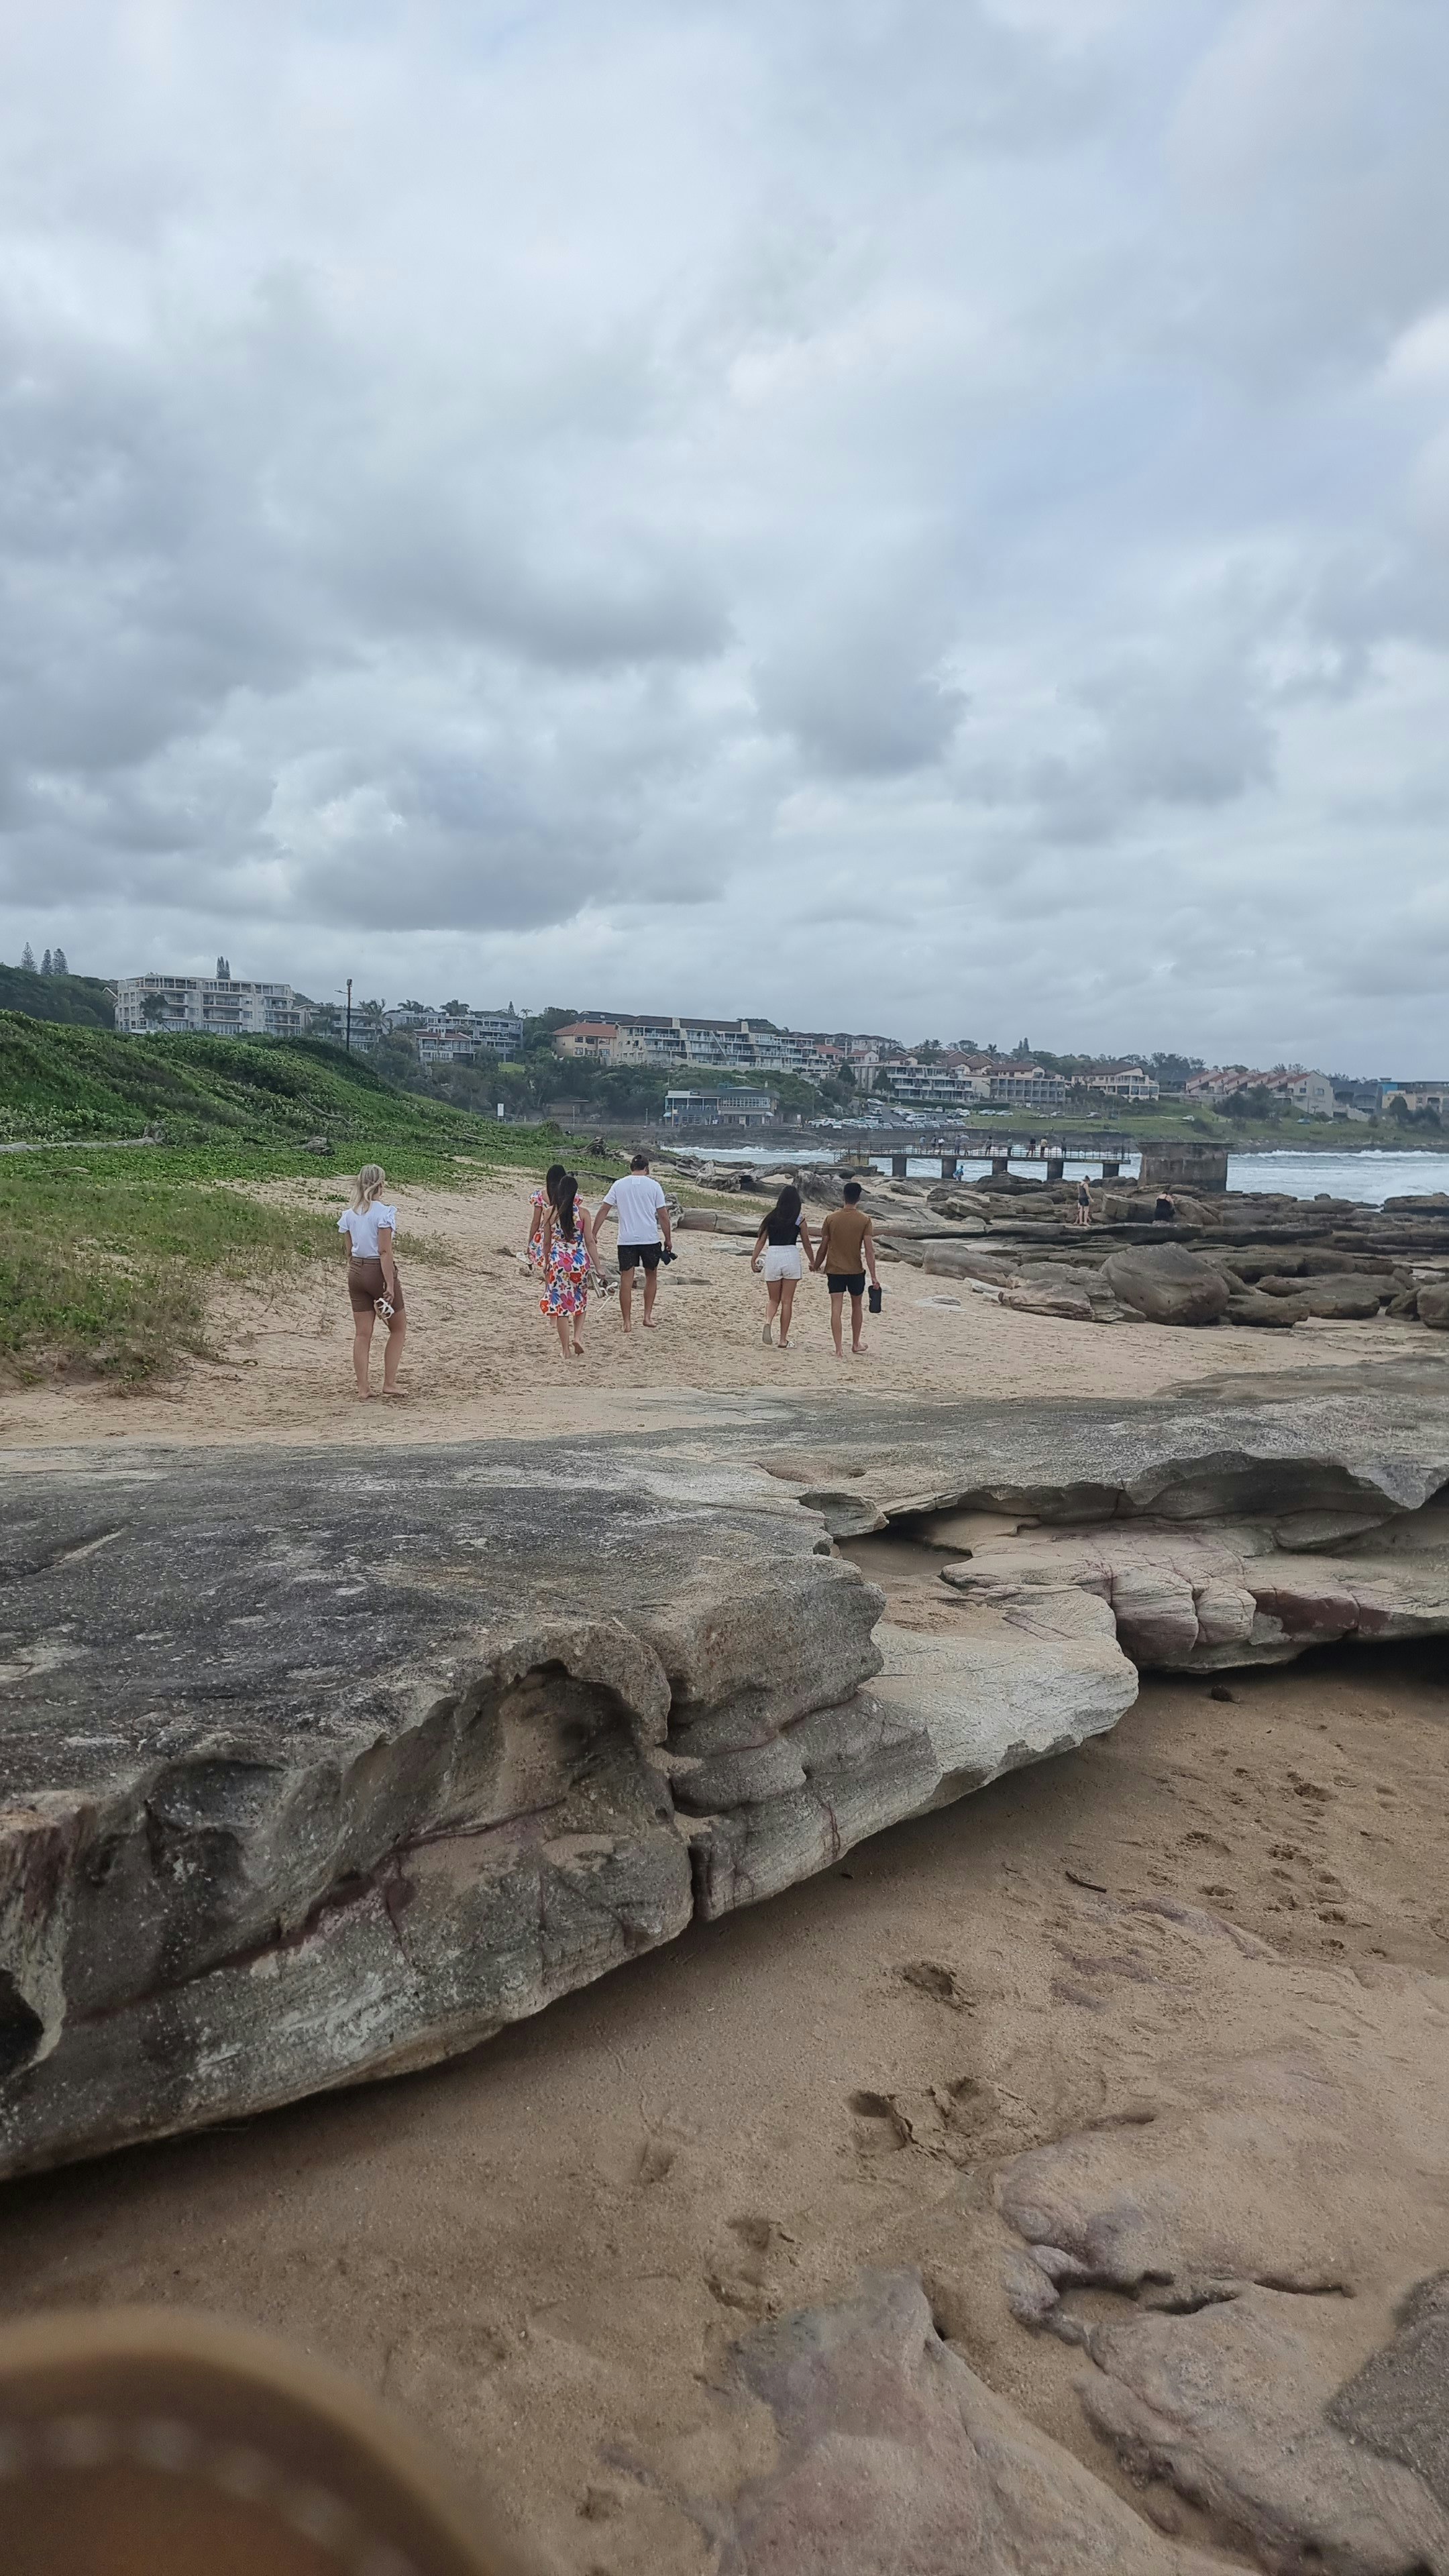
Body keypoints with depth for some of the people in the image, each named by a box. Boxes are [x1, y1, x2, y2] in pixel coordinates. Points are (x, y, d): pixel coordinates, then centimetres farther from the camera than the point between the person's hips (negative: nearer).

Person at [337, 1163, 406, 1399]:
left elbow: (350, 1248, 9)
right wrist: (390, 1285, -18)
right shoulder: (383, 1212, -15)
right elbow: (385, 1252, -18)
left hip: (356, 1271, 6)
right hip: (378, 1271, -6)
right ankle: (389, 1382, 9)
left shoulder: (350, 1214, 5)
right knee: (398, 1328, 12)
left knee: (362, 1333, 9)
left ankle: (363, 1388, 11)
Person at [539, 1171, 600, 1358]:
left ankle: (566, 1350, 7)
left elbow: (547, 1242, 5)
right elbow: (589, 1242, -4)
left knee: (561, 1305, 6)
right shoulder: (583, 1213, -5)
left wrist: (546, 1264, 19)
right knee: (581, 1301, 21)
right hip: (580, 1260, 0)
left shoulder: (550, 1212, -2)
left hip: (558, 1261, 0)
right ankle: (578, 1336, 3)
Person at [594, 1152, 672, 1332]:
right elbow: (663, 1215, 1)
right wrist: (668, 1239, 10)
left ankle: (627, 1322, 4)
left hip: (626, 1240, 1)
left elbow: (603, 1211, 2)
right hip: (650, 1239, 0)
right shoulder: (653, 1185, 1)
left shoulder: (619, 1185, 4)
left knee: (626, 1281, 4)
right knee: (651, 1277, 18)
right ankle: (648, 1316, 16)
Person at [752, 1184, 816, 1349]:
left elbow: (761, 1240, 4)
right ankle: (783, 1340, 8)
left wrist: (753, 1259, 11)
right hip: (791, 1257, -2)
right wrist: (813, 1262, 20)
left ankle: (768, 1322, -14)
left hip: (772, 1256, 2)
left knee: (774, 1299, 16)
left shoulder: (771, 1217, 5)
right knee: (787, 1301, 6)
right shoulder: (799, 1220, 1)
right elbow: (807, 1244, 7)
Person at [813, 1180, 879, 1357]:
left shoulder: (831, 1218, -4)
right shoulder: (864, 1220, -7)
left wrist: (816, 1265, 18)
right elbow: (869, 1250, -11)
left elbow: (823, 1247, 1)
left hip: (834, 1270, 0)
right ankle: (856, 1344, 29)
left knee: (836, 1308, -1)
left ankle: (839, 1349, -7)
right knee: (857, 1306, 19)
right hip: (856, 1270, 0)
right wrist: (873, 1277, -8)